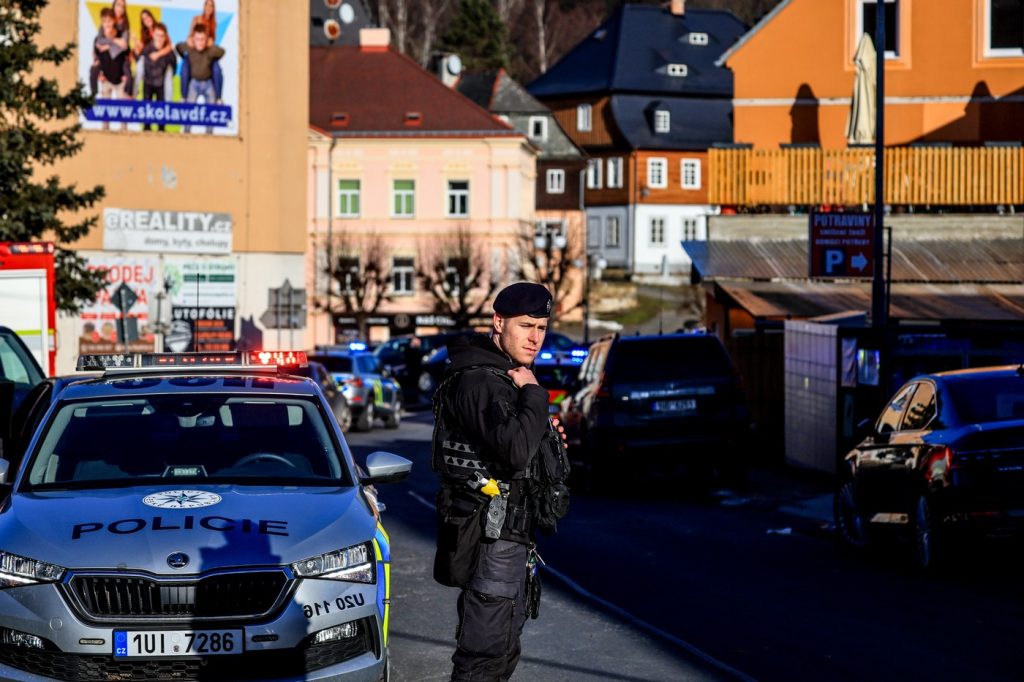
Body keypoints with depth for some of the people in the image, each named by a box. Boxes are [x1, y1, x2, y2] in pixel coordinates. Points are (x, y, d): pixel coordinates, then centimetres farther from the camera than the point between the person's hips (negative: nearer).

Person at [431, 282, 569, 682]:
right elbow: (516, 450, -34)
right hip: (491, 533, -11)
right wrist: (533, 394, -19)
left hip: (510, 532, 11)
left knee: (502, 649, 18)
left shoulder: (506, 375, 14)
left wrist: (546, 435, 7)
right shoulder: (479, 381, -20)